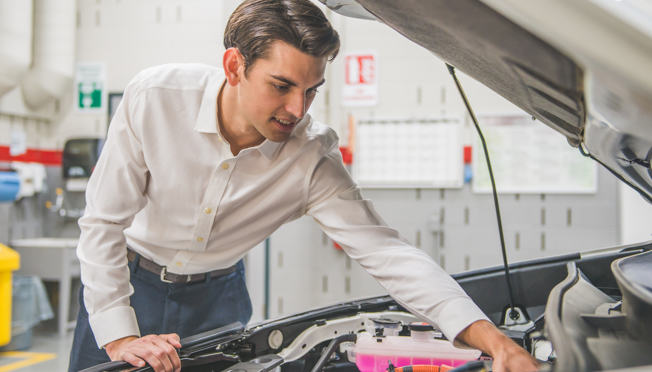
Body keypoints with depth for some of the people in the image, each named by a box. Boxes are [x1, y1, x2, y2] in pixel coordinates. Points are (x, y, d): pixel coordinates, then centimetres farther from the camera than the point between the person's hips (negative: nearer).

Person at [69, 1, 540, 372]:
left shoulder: (312, 158, -24)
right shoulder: (154, 97, -28)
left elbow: (385, 250, -27)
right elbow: (104, 222, -21)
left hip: (216, 294, 1)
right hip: (127, 280, 0)